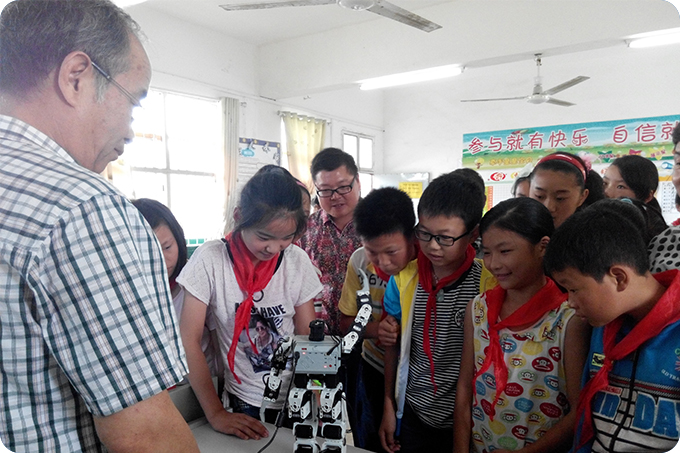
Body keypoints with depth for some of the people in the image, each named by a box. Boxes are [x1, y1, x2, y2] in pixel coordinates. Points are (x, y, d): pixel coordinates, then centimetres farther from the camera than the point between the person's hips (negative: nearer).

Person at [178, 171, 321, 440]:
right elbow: (189, 340, -13)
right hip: (245, 407, -2)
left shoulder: (298, 262, -8)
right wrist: (216, 414, -16)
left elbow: (308, 338, -2)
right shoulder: (211, 259, -15)